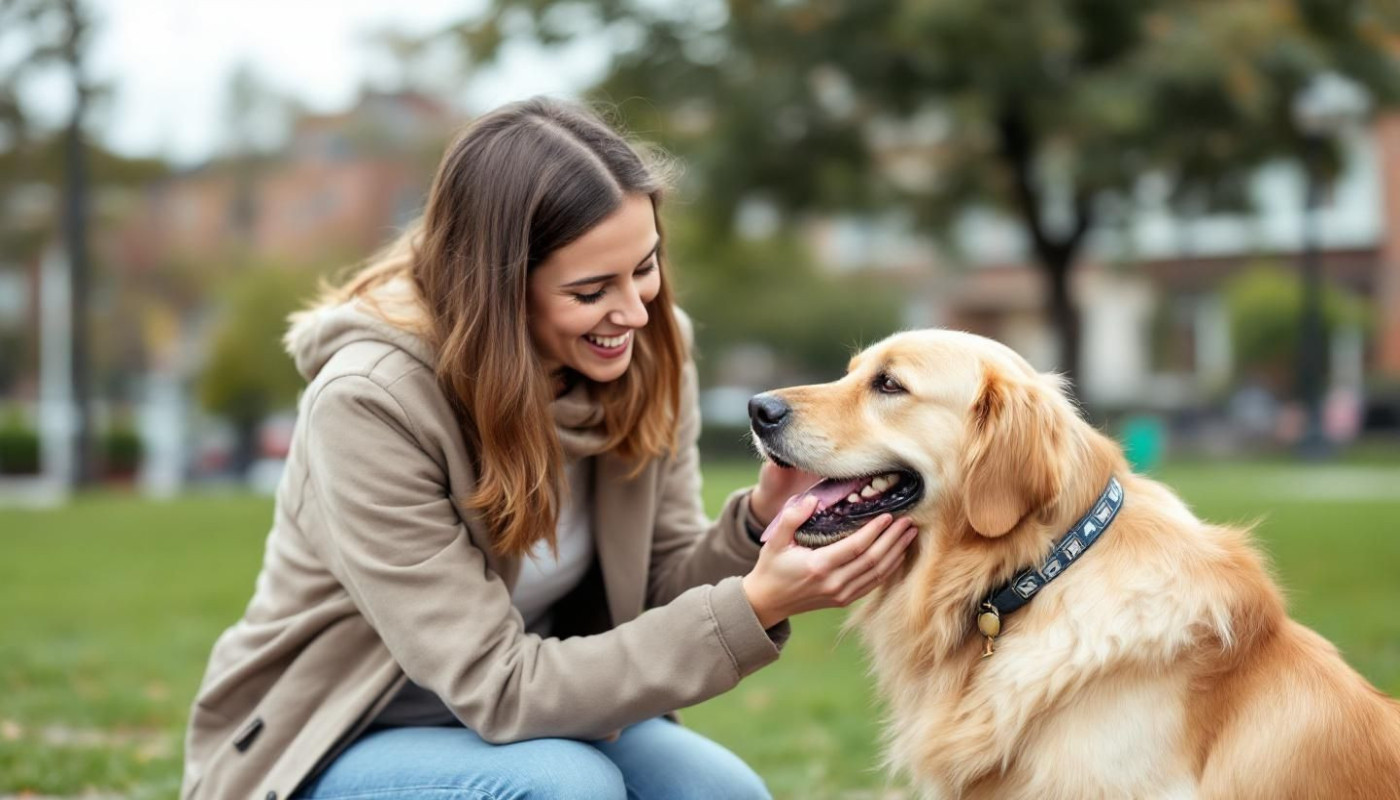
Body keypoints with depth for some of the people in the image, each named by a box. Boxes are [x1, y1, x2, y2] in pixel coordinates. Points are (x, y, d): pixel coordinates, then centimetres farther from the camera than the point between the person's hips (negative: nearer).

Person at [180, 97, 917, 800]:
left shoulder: (645, 356, -11)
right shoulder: (370, 402, -28)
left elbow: (659, 600, -3)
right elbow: (499, 690, -29)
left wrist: (758, 524, -25)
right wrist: (750, 610, -35)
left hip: (526, 718, 6)